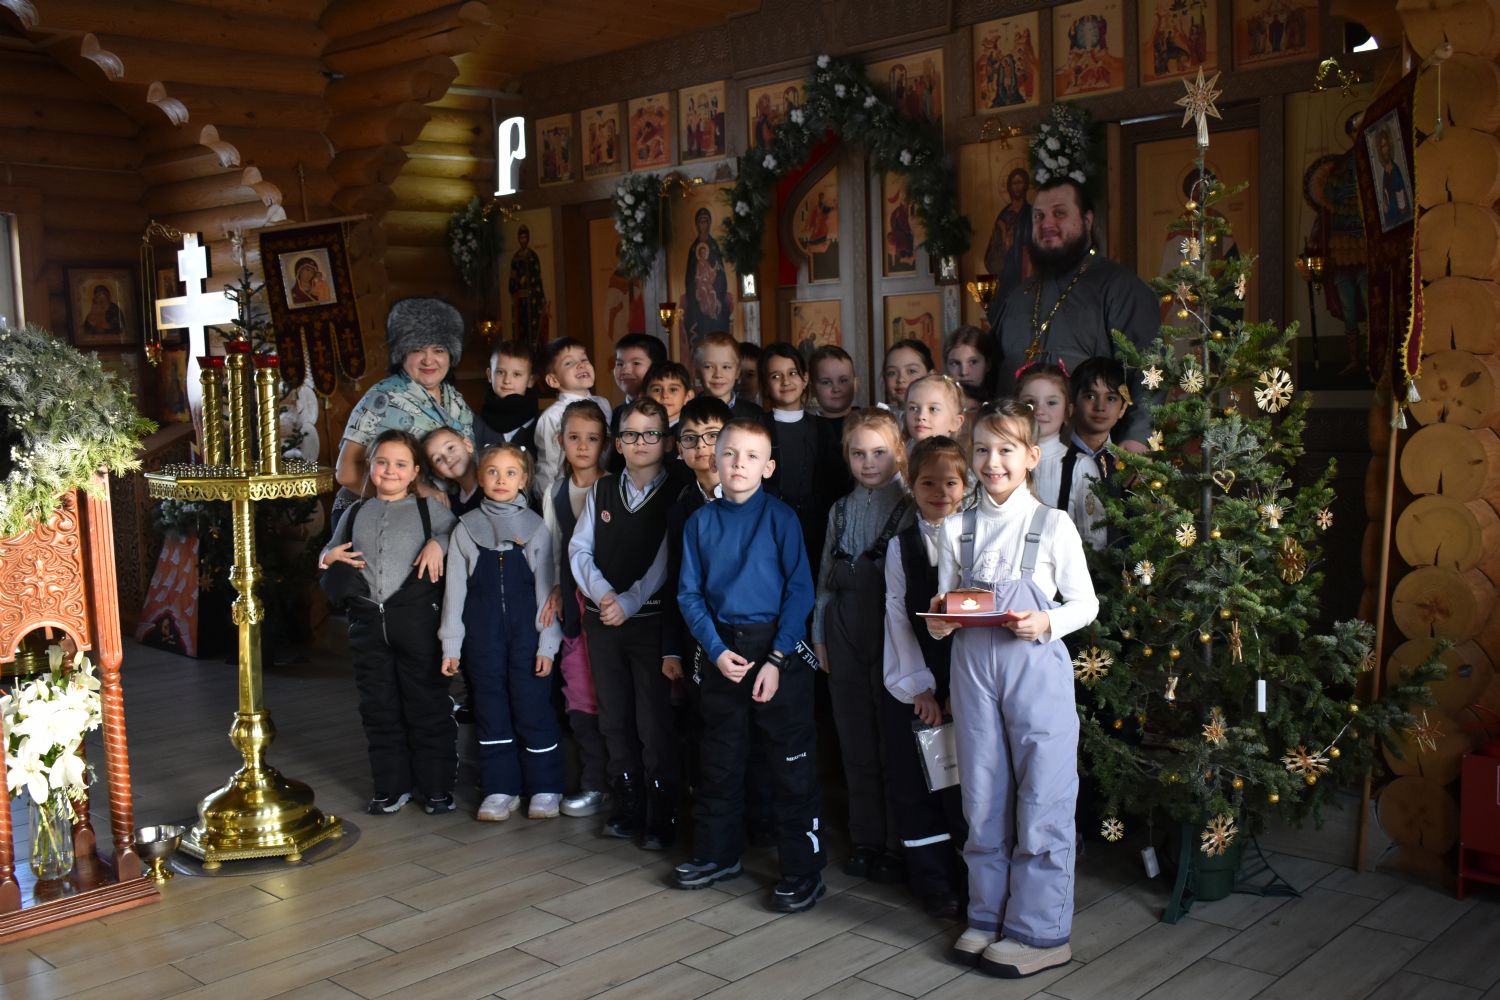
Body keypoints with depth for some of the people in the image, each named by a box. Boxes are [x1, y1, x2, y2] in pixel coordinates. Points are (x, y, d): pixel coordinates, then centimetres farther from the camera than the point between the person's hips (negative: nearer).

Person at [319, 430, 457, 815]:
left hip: (417, 617, -4)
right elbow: (329, 552, 24)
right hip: (368, 620, 4)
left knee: (427, 704, 2)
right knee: (378, 708, 10)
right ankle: (391, 787, 21)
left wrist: (439, 543, -17)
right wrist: (329, 558, 3)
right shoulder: (355, 514, 15)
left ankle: (437, 786, 13)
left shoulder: (429, 509, 4)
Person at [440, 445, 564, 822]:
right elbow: (455, 589, 5)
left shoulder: (535, 527, 2)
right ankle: (500, 788, 15)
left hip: (527, 633, -1)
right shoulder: (466, 528, 5)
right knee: (492, 709, 6)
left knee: (533, 707, -1)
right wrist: (451, 645, 2)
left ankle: (545, 787, 11)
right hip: (483, 635, 2)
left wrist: (547, 644, -5)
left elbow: (546, 588, 0)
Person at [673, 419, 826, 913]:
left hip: (778, 648, -4)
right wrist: (716, 650, -8)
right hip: (723, 652, 4)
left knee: (793, 765, 1)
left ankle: (803, 869, 12)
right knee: (718, 761, 15)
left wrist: (776, 659, -14)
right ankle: (717, 853, 32)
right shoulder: (701, 521, 3)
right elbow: (690, 593, 4)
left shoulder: (780, 517, -7)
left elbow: (800, 591, -8)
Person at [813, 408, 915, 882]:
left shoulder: (911, 505, -5)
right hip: (845, 629, 5)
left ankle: (899, 844, 13)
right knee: (855, 738, 11)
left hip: (892, 625, -5)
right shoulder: (841, 510, 13)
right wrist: (819, 632, 12)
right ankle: (865, 840, 23)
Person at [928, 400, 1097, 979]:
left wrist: (1047, 623, -18)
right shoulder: (956, 529, 6)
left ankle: (1040, 931, 13)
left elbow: (1086, 603, 0)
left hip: (1036, 667, -4)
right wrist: (940, 622, -10)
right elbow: (945, 605, 12)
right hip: (973, 667, 4)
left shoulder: (1053, 525, -4)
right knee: (982, 799, 11)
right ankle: (988, 917, 26)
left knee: (1041, 799, 1)